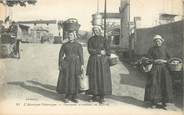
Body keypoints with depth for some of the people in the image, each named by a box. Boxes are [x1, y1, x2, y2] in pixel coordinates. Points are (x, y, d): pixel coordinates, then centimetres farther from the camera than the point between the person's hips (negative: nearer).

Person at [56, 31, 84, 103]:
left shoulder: (78, 45, 3)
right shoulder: (64, 45, 6)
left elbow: (81, 55, -2)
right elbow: (61, 55, 5)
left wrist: (82, 65, -11)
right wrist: (60, 65, -3)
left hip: (76, 64, 0)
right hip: (67, 64, 0)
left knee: (75, 80, 2)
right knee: (66, 80, -4)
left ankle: (73, 97, 11)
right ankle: (67, 97, 6)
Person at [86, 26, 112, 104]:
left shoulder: (104, 40, 3)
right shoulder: (91, 40, 6)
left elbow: (108, 52, -3)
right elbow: (90, 50, -6)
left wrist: (95, 52, -7)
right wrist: (100, 51, -11)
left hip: (102, 61, -1)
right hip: (93, 61, 1)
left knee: (102, 78, -4)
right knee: (94, 78, 1)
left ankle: (102, 97, 1)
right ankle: (95, 96, 10)